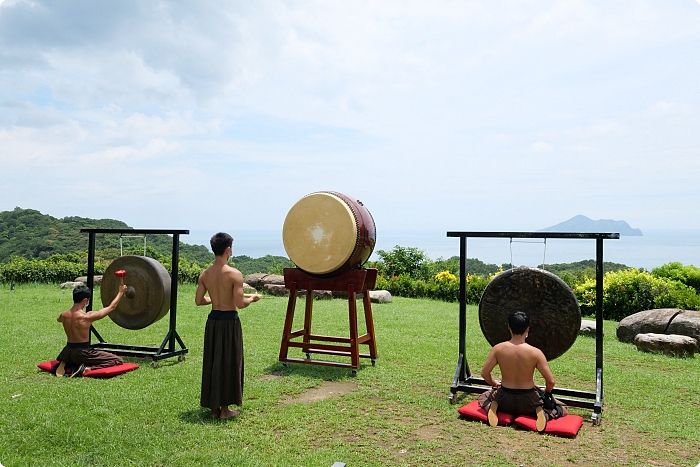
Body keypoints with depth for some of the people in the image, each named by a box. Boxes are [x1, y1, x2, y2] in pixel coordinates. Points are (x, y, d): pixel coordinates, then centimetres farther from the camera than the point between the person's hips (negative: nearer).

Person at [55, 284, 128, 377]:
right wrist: (121, 292, 6)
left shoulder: (64, 315, -3)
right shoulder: (87, 317, -21)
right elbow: (111, 307, -8)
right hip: (83, 353, -7)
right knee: (118, 360, -2)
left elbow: (58, 319, 26)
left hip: (68, 352, 7)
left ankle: (65, 364, 9)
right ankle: (88, 368, -15)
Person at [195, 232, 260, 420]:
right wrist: (252, 298, 1)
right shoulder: (234, 274, -16)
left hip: (213, 320, 5)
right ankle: (224, 409, 15)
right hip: (229, 321, -5)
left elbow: (198, 300, 4)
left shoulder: (205, 274, 1)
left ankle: (213, 407, 22)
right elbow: (240, 304, -19)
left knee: (212, 362, 14)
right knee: (228, 363, 6)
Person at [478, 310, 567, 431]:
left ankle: (493, 406, -1)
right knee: (562, 409, 21)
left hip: (505, 400, 1)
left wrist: (494, 384, 13)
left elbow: (484, 373, -8)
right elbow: (551, 381, -17)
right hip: (528, 402, -1)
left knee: (483, 398, 32)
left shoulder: (498, 349, -14)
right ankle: (542, 412, -9)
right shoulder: (535, 353, -19)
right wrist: (547, 393, 6)